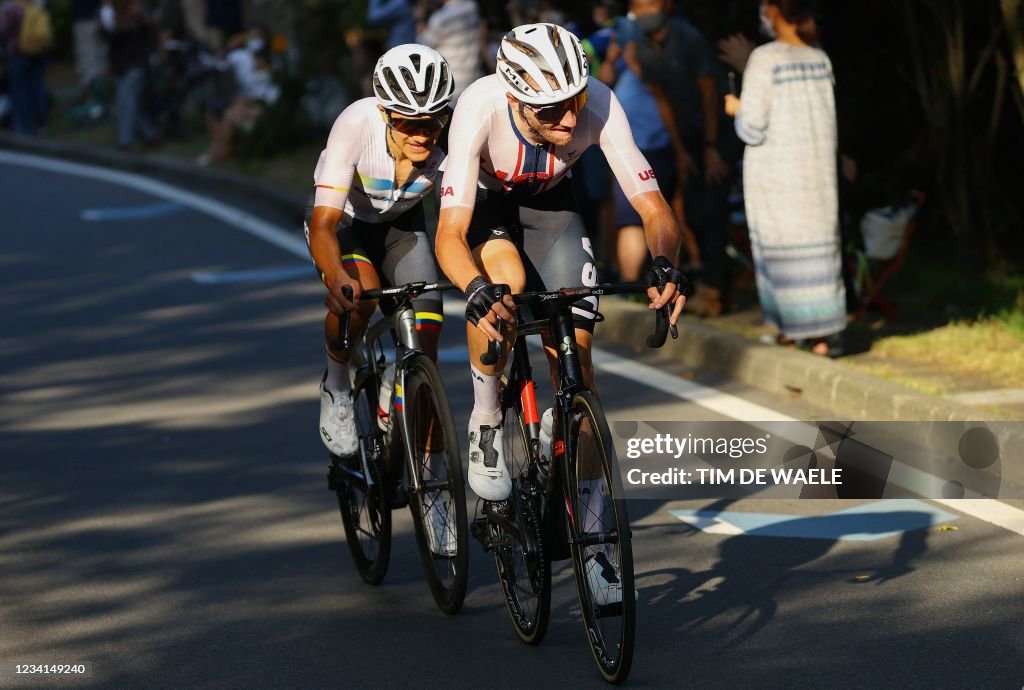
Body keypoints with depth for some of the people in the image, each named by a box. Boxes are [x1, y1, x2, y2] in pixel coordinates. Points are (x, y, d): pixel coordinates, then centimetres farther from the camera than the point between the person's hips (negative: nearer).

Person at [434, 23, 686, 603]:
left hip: (550, 204, 2)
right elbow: (450, 233, -42)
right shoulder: (480, 108, -39)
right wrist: (476, 290, -61)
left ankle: (590, 534, 3)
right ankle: (487, 419, -10)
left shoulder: (599, 105, -34)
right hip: (484, 203, -2)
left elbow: (653, 207, -33)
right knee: (505, 278, -36)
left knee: (576, 352, -7)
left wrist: (666, 264, -54)